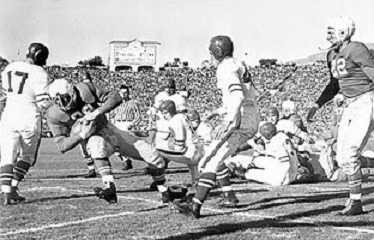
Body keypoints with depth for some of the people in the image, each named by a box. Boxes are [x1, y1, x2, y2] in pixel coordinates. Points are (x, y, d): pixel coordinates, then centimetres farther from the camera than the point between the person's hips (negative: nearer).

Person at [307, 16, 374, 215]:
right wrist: (317, 104, 17)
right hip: (350, 106, 8)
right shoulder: (332, 55, 10)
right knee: (342, 157, 6)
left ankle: (356, 202, -1)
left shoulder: (356, 49, -15)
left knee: (349, 154, -14)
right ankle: (355, 195, 22)